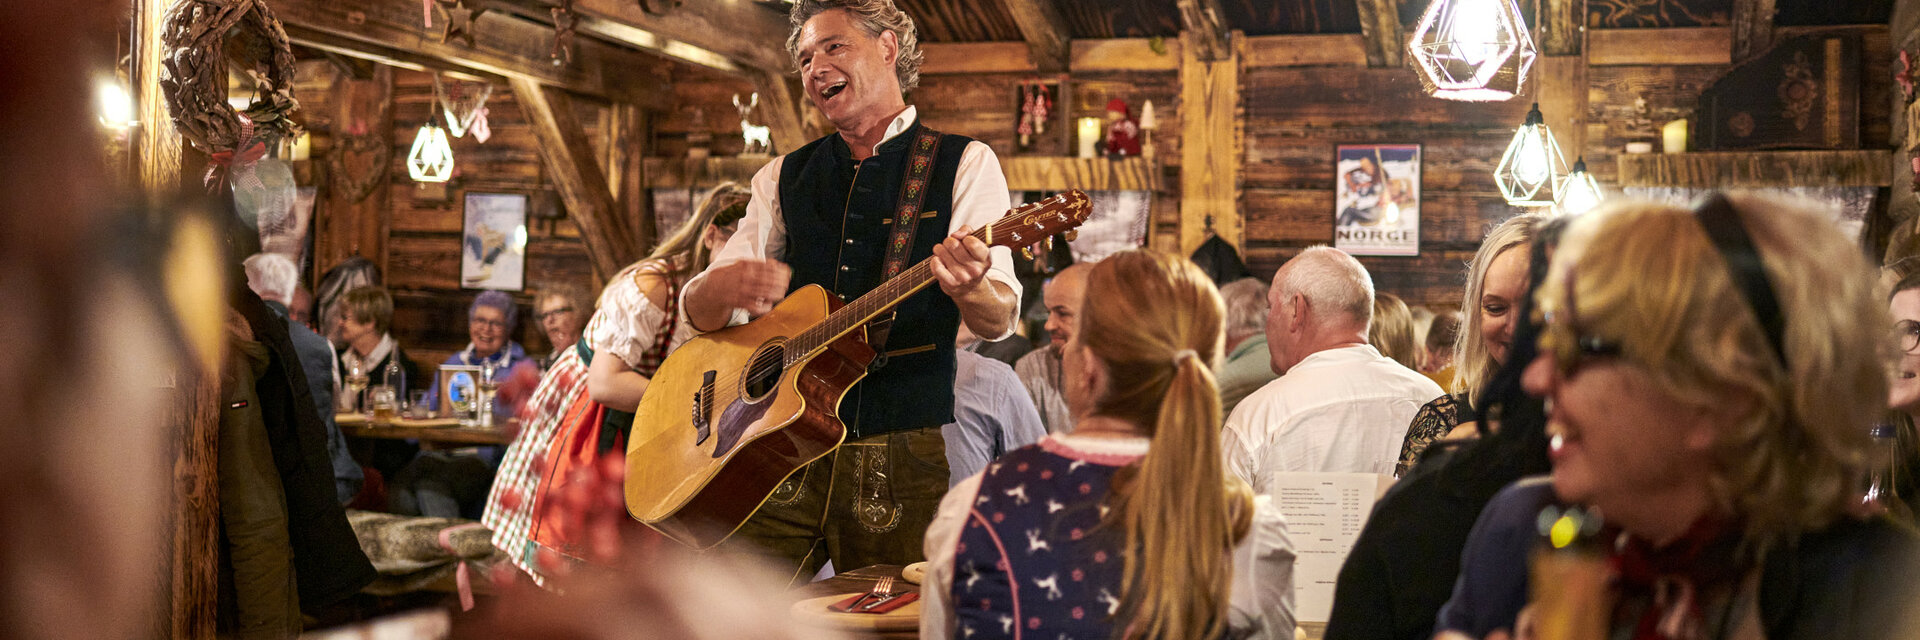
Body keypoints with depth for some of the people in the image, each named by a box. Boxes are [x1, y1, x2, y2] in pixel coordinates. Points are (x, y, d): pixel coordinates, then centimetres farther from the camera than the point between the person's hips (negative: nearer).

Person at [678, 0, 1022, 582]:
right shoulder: (783, 178, 13)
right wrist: (725, 286, -14)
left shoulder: (964, 164, 3)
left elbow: (999, 322, -7)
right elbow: (696, 311, 10)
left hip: (906, 454, -2)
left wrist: (967, 288, -31)